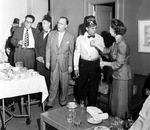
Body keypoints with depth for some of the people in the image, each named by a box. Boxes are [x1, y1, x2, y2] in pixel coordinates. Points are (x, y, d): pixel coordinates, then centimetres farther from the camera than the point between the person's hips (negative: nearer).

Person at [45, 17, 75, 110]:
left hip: (64, 64, -1)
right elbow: (48, 48, 6)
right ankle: (50, 103, 16)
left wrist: (70, 65, -2)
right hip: (54, 63, 1)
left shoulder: (71, 37, -2)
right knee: (53, 83, 4)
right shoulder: (51, 34, 3)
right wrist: (47, 61, 1)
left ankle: (63, 102, 27)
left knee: (64, 84, 10)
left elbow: (71, 52, -1)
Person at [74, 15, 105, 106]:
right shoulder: (80, 38, -4)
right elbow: (77, 53, 1)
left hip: (96, 64, 0)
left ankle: (92, 106, 29)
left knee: (94, 86, 10)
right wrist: (76, 67, 1)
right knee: (81, 86, 10)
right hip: (84, 64, 0)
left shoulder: (100, 38, -2)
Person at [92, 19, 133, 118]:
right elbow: (107, 51, 19)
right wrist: (95, 44, 15)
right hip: (117, 76, 10)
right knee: (115, 102, 19)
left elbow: (119, 63, -24)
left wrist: (104, 63, -13)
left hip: (123, 77, -9)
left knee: (121, 104, 5)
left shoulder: (122, 44, -23)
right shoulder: (116, 42, 6)